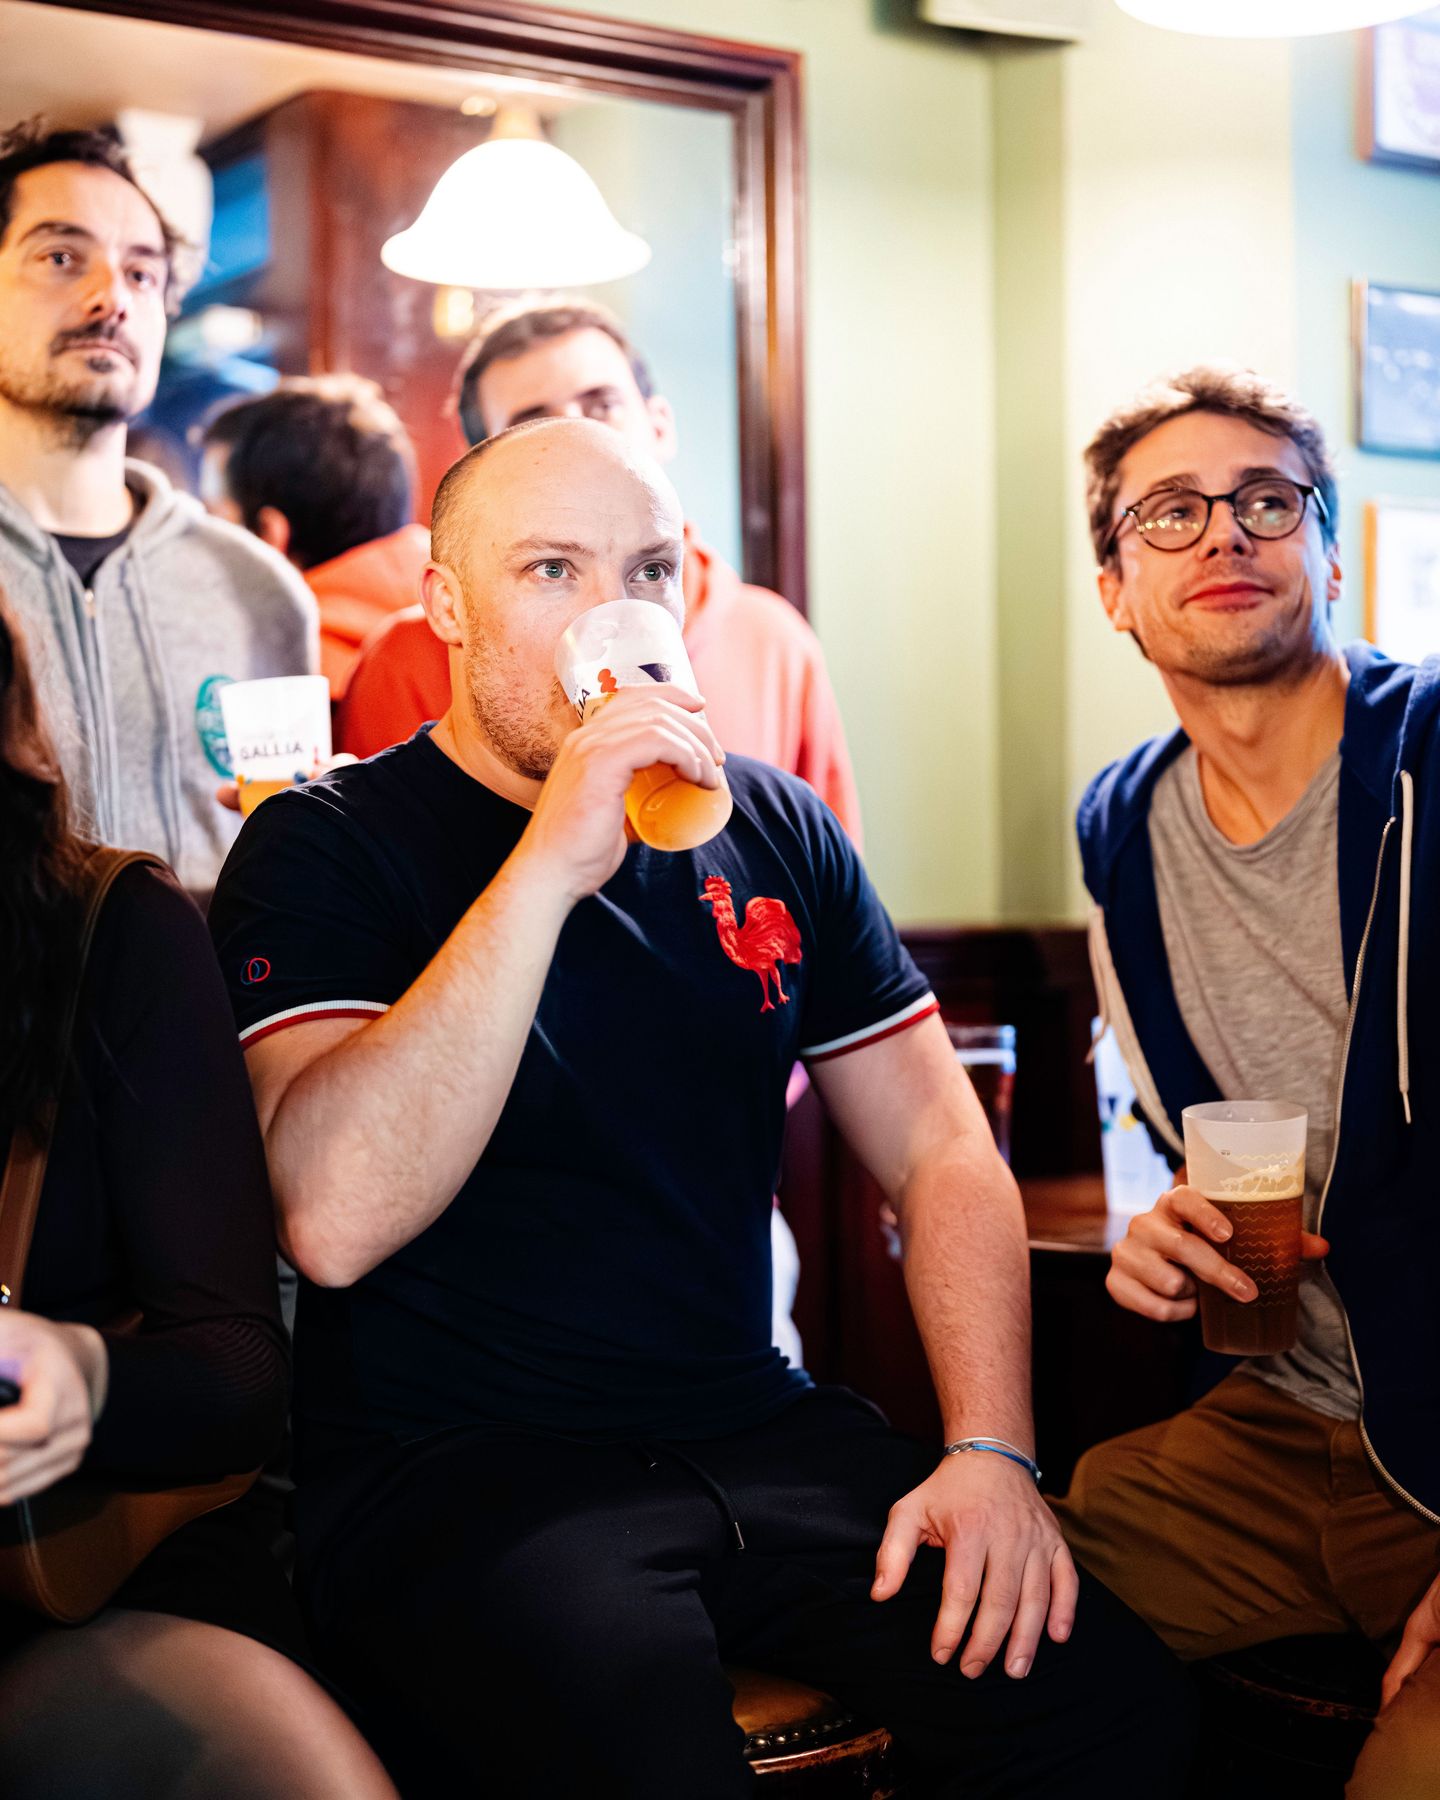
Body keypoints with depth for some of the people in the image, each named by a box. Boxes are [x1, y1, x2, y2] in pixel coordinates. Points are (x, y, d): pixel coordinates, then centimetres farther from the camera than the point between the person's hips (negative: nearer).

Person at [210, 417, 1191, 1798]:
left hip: (759, 1432, 5)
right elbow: (333, 1220, -21)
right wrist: (549, 864, -24)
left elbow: (940, 1154, 11)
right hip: (448, 1473, -4)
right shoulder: (324, 846, -4)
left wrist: (990, 1449, -4)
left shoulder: (772, 829, 11)